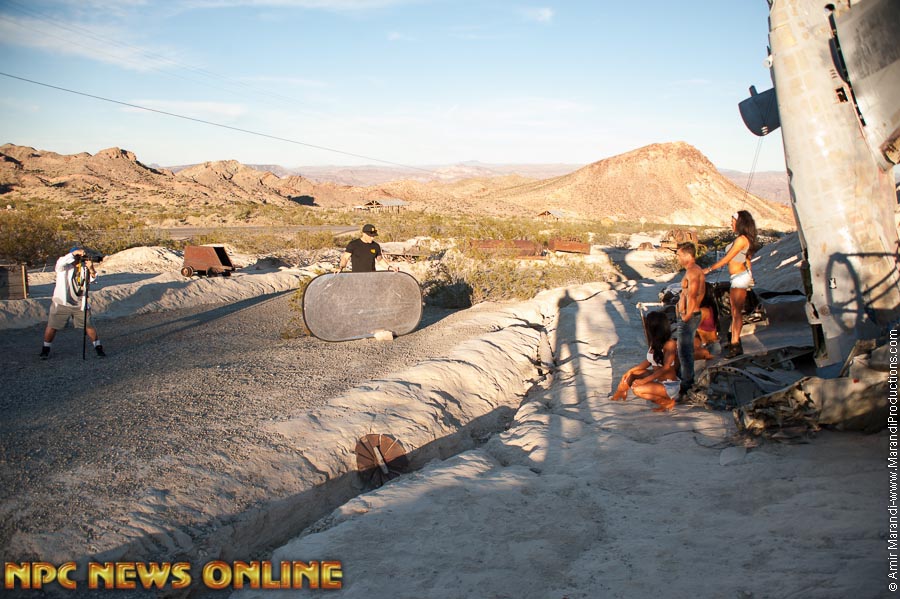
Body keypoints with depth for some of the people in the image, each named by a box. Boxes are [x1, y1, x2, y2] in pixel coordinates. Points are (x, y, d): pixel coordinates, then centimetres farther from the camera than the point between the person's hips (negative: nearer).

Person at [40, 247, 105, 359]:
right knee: (52, 327, 5)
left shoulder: (84, 266, 2)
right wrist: (74, 253, -40)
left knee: (88, 326, 3)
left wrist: (91, 269, -30)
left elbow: (93, 279, -9)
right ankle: (45, 349, 23)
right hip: (61, 303, -2)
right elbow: (60, 262, -30)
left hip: (80, 304, 2)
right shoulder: (64, 266, -7)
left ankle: (98, 347, 16)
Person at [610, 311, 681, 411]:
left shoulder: (670, 344, -22)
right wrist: (631, 370, 2)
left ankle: (668, 402, -7)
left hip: (670, 386, -9)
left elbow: (666, 368, -26)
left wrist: (644, 380, -27)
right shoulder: (655, 342, 1)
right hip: (657, 379, 9)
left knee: (638, 390, -24)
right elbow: (648, 361, 9)